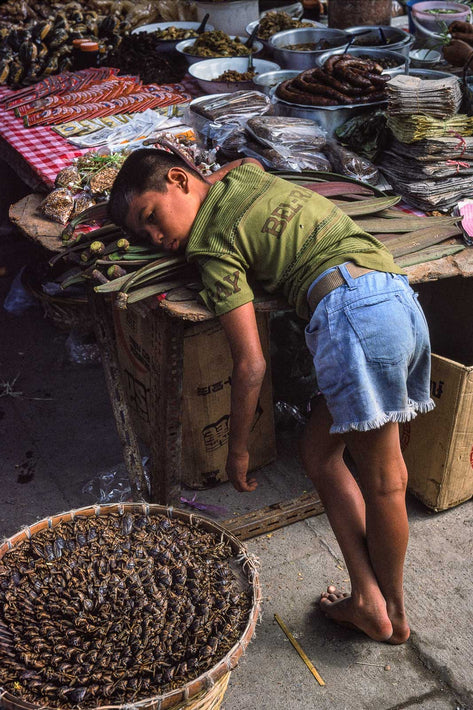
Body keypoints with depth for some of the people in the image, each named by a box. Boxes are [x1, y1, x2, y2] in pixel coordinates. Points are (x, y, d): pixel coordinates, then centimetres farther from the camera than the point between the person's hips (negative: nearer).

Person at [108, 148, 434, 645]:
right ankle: (368, 598, 18)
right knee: (319, 452, 14)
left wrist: (237, 448, 5)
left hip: (351, 306, -9)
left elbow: (250, 365, -7)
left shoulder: (213, 247, -2)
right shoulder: (245, 173, 20)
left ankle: (392, 612, 17)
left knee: (380, 480, 2)